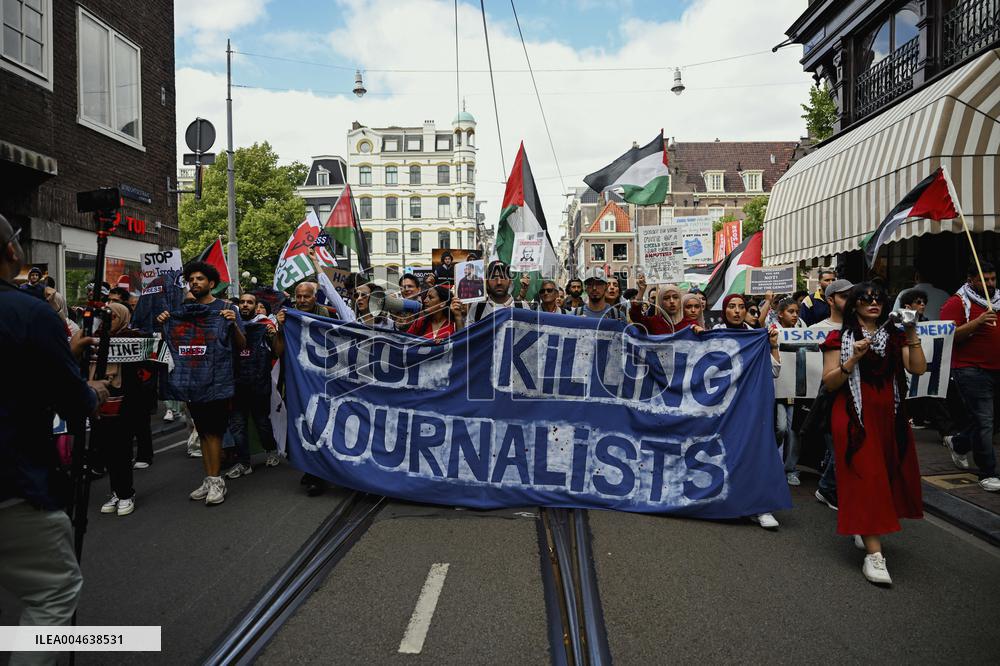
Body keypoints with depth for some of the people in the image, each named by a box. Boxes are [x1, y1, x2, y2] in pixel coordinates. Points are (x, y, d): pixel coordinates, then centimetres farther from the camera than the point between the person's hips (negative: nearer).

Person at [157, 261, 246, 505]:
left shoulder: (225, 308, 0)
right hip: (191, 381, 5)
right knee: (203, 431, 11)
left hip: (216, 381, -5)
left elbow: (241, 346, -3)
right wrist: (163, 325, 5)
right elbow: (171, 343, 22)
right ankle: (209, 479, 18)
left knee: (213, 431, -5)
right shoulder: (181, 311, 13)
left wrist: (234, 324, -20)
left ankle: (216, 481, 1)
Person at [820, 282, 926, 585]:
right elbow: (829, 383, -5)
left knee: (889, 475, 9)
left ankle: (865, 531, 30)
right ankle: (874, 553, -13)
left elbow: (919, 369, -1)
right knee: (865, 478, -10)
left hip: (890, 415, 5)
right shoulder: (840, 339, 1)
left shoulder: (894, 336, 13)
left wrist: (912, 335, -8)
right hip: (855, 416, -5)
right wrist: (854, 358, -17)